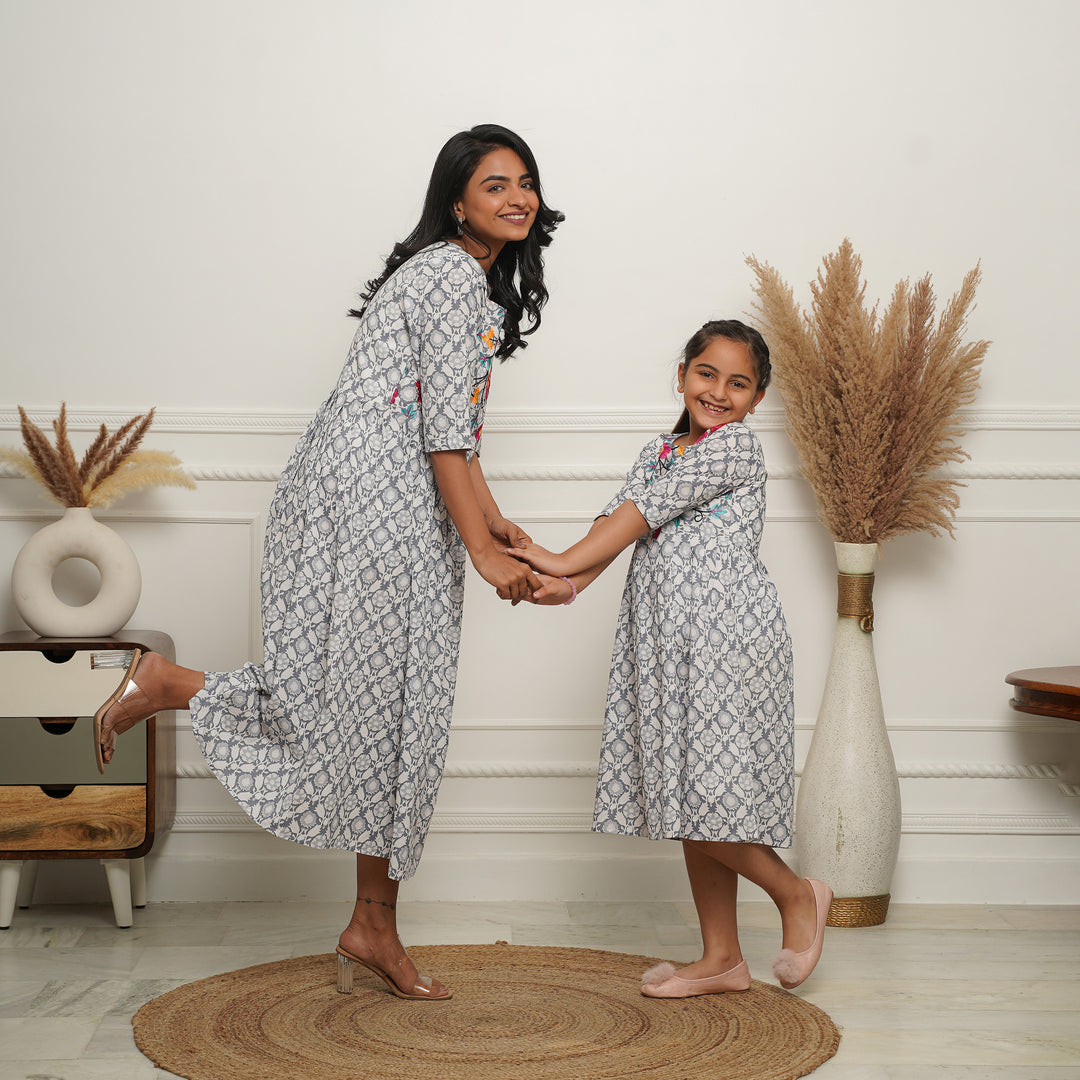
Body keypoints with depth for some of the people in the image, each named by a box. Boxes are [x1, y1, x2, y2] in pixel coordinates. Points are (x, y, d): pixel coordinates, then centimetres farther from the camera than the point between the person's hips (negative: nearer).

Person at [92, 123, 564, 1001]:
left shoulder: (472, 278, 22)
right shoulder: (455, 274, -10)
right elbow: (446, 432, -15)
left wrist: (491, 520, 16)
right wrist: (483, 553, -15)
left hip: (403, 509, 10)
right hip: (366, 500, -10)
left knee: (394, 715, 9)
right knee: (346, 712, -9)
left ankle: (375, 927, 15)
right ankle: (163, 683, 7)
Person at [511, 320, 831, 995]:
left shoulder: (737, 445, -5)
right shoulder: (658, 452, 18)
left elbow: (649, 509, -12)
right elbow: (619, 522, 5)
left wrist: (565, 561, -15)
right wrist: (570, 583, -14)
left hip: (726, 633, -8)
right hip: (665, 638, 8)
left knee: (704, 798, -11)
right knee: (685, 801, 9)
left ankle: (798, 894, 14)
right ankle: (722, 959, 18)